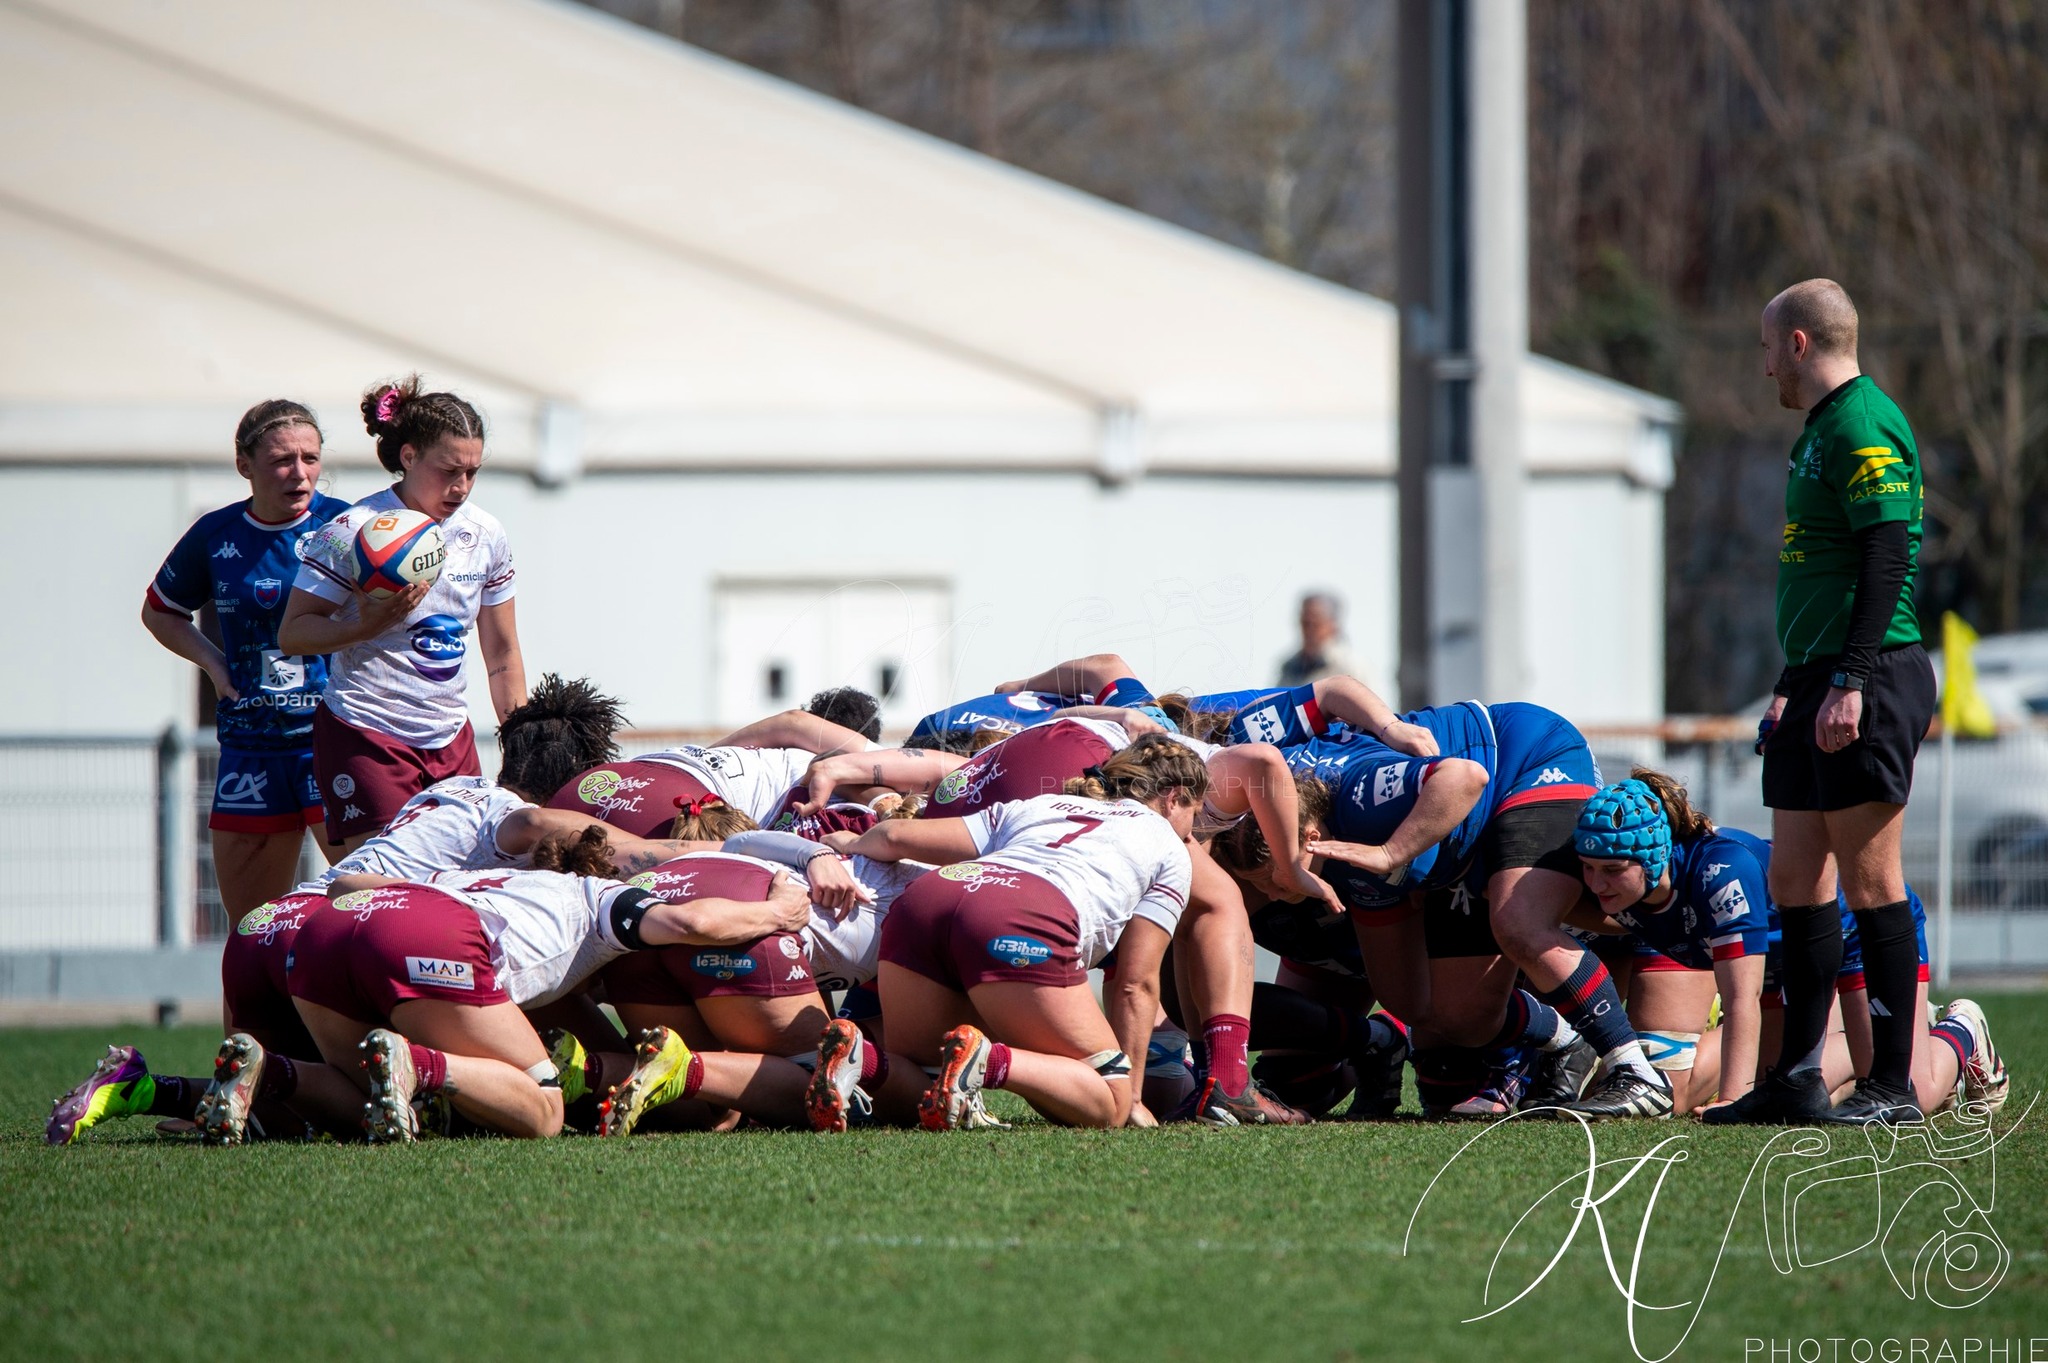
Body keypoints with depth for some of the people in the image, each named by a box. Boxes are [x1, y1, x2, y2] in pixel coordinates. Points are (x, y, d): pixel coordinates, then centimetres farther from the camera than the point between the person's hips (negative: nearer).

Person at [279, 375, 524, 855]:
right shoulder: (353, 531, -10)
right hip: (367, 739, -6)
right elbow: (292, 633, -10)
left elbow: (502, 655, 16)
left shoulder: (485, 533, 6)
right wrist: (368, 625, -27)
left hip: (451, 743, 6)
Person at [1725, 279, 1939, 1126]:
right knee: (1794, 879, 9)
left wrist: (1849, 682, -23)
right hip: (1818, 688, 10)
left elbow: (1888, 556, -19)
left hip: (1869, 681, -10)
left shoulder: (1864, 428, -12)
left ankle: (1892, 1086, -5)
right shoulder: (1822, 430, 20)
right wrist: (1794, 686, 25)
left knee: (1869, 879, -8)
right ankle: (1797, 1081, 13)